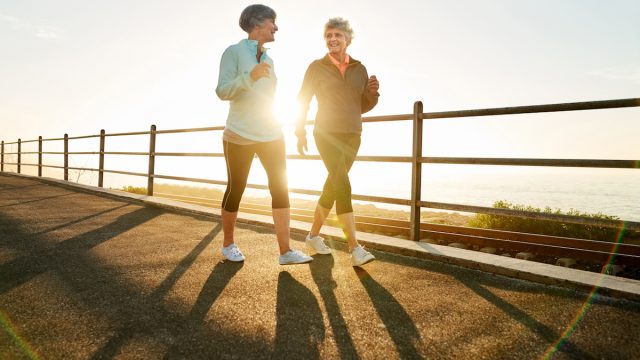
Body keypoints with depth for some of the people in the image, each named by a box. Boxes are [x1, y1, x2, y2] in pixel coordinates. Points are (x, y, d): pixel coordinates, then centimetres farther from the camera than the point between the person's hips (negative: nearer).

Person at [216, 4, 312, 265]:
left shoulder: (267, 59, 15)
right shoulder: (234, 52, -4)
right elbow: (222, 91, -14)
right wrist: (250, 76, -29)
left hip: (270, 135, 6)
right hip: (240, 136, -5)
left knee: (281, 187, -6)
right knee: (235, 190, 3)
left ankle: (285, 251, -5)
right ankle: (228, 244, 22)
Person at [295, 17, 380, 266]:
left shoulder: (359, 69, 7)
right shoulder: (317, 67, -2)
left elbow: (363, 107, 10)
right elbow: (303, 101, 5)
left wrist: (372, 91, -9)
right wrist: (300, 133, 2)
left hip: (352, 137, 5)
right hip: (327, 135, -4)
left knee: (332, 187, 10)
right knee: (343, 187, -18)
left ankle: (313, 236, 26)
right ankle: (355, 249, -19)